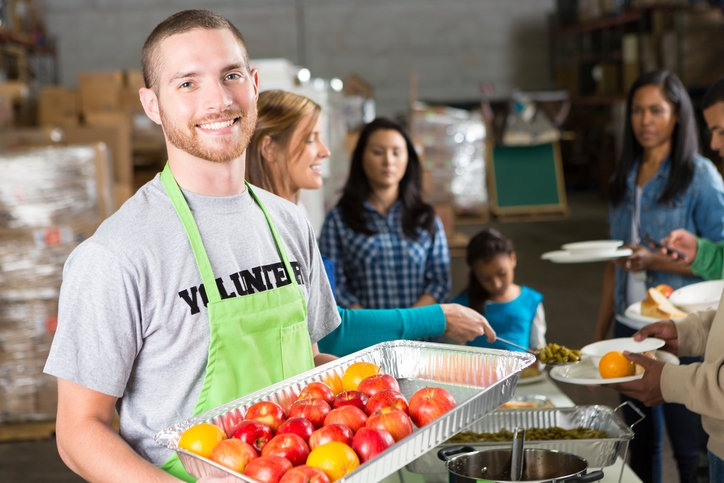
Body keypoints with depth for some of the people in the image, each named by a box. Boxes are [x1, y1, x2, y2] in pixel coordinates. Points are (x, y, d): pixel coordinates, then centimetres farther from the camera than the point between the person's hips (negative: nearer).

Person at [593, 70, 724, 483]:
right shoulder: (625, 178, 11)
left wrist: (656, 261, -22)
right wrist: (599, 338, 13)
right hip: (630, 328, 6)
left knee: (690, 448, 0)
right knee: (641, 444, 14)